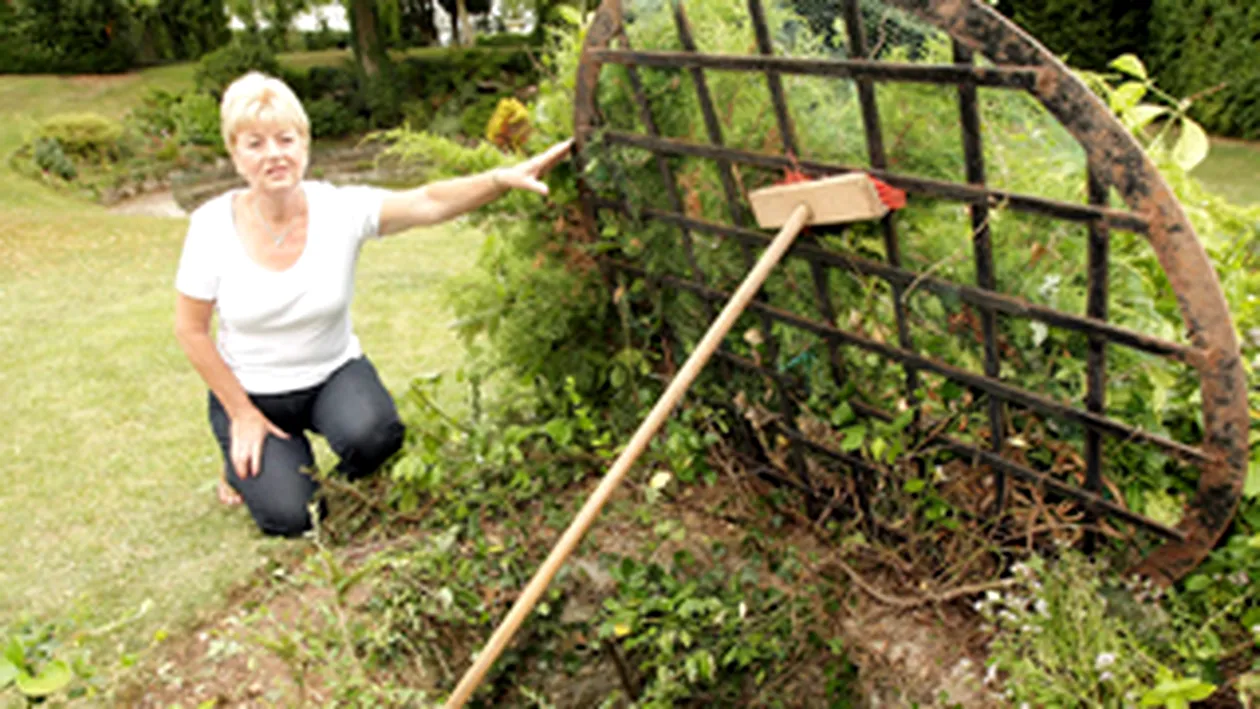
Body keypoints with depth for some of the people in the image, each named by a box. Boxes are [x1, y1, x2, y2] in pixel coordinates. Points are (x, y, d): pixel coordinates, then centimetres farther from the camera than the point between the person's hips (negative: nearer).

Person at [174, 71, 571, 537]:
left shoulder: (339, 209, -18)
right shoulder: (213, 225, -17)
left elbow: (429, 203, -35)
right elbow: (191, 330, -8)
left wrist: (503, 179, -52)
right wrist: (242, 414, -7)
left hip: (333, 373, 0)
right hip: (250, 390, 0)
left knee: (372, 433, -32)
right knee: (289, 516, -14)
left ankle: (350, 484, 7)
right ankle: (246, 462, 22)